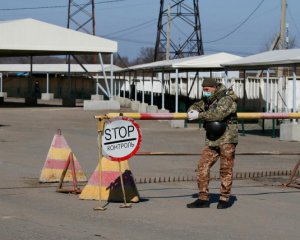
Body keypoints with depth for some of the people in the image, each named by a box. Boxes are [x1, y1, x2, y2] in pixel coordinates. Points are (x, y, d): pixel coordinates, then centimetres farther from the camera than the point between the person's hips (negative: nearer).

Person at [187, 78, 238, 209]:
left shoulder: (227, 99, -13)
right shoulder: (208, 100, 14)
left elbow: (218, 114, -28)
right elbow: (197, 105, 20)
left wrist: (199, 115, -24)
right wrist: (192, 111, -5)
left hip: (226, 139, -7)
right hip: (211, 140, 7)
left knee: (225, 169, -2)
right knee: (203, 167, 0)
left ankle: (224, 198, 9)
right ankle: (203, 198, 4)